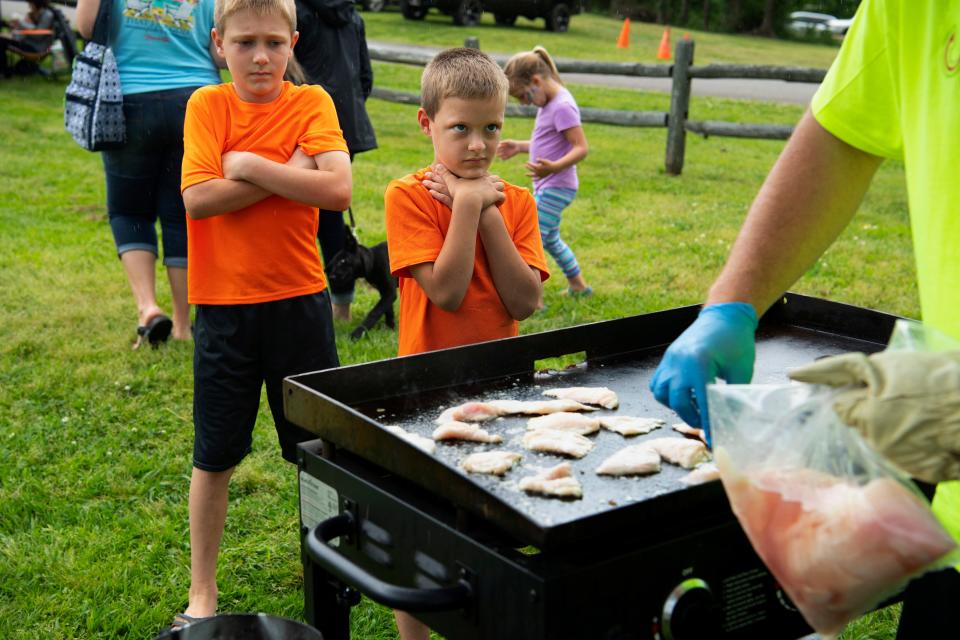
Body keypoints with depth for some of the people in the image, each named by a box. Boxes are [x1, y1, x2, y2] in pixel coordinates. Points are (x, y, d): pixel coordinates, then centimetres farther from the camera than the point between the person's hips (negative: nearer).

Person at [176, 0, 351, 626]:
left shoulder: (311, 102, -3)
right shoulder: (208, 105, -1)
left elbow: (338, 189, -18)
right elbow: (198, 198, -15)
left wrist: (249, 165, -16)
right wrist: (287, 173, -16)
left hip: (299, 299, 0)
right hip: (224, 304, 0)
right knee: (214, 455, 10)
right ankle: (202, 589, 26)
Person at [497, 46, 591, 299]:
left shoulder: (562, 107, -20)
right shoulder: (548, 103, 10)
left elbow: (581, 148, -25)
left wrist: (554, 167, -39)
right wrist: (520, 147, 16)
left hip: (556, 187, -10)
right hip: (547, 186, 10)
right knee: (551, 239, 21)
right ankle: (578, 286, 35)